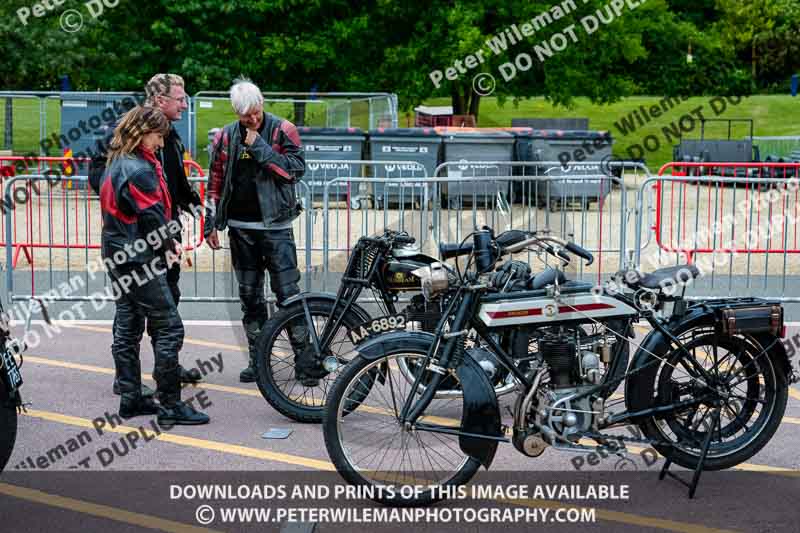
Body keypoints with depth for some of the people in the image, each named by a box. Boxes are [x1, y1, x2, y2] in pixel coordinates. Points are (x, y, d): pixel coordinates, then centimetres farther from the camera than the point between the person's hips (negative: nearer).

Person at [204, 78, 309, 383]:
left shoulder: (282, 130, -3)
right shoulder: (225, 137, 7)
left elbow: (296, 169, -15)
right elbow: (215, 183, 12)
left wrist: (258, 146, -17)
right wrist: (211, 225, 9)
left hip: (275, 226, -4)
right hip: (240, 228, 4)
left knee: (287, 292, -7)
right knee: (250, 295, 9)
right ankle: (258, 359, 17)